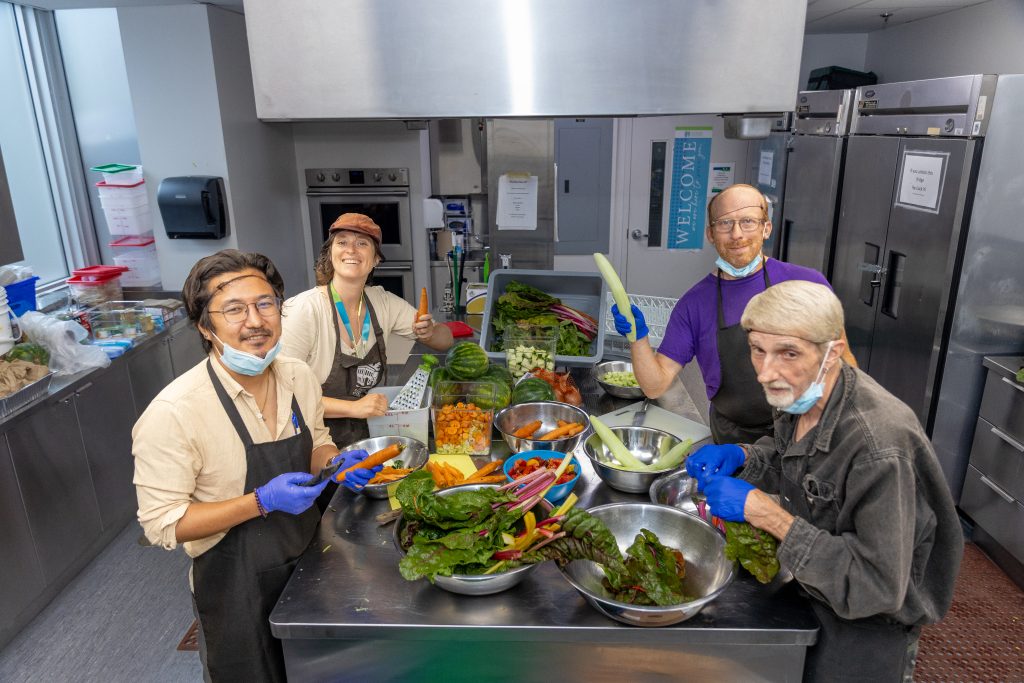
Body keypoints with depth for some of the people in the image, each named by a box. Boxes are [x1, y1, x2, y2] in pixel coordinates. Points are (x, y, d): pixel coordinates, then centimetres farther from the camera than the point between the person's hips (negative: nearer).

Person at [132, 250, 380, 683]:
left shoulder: (299, 376, -7)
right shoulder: (173, 414, -25)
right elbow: (162, 524, -21)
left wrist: (336, 462, -12)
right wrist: (263, 502, -30)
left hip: (309, 561, 5)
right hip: (237, 585, -5)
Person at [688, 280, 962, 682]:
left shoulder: (878, 447, -36)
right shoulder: (802, 394, -11)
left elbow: (877, 587, -32)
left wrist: (762, 511, -33)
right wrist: (740, 456, -10)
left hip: (868, 624, -7)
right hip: (813, 590, 7)